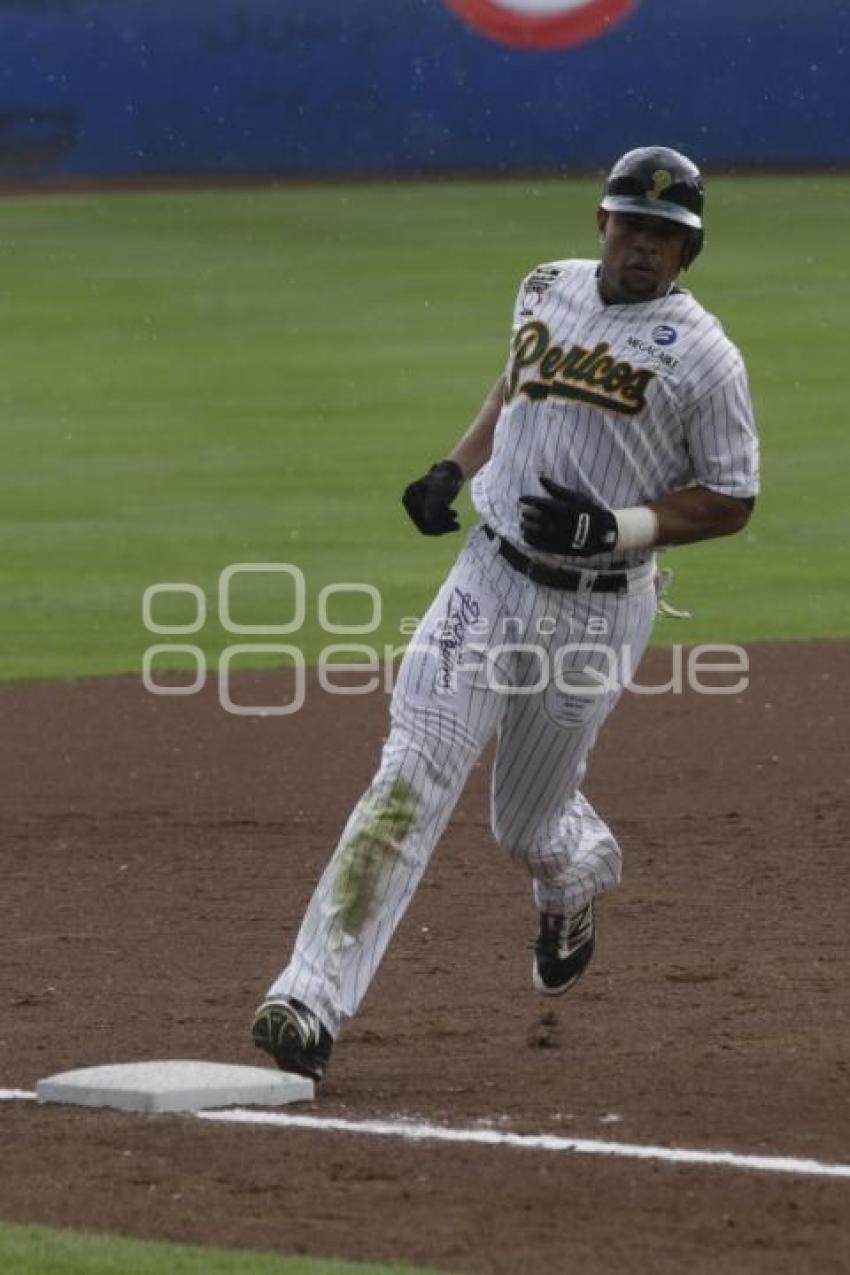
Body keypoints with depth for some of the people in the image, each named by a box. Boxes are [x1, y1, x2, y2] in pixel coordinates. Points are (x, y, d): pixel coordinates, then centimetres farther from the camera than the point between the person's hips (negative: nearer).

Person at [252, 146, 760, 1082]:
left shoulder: (702, 356, -8)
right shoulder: (547, 291, 8)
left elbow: (730, 503, -4)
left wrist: (614, 528, -18)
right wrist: (452, 471, 8)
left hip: (598, 610, -3)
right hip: (490, 576, 3)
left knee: (528, 826, 9)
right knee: (409, 784, -13)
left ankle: (579, 876, 48)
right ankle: (314, 999, -20)